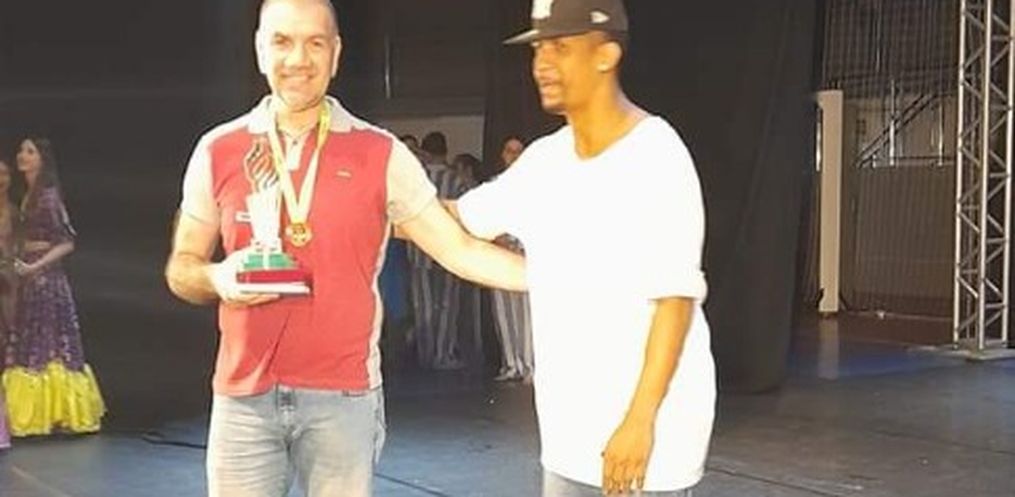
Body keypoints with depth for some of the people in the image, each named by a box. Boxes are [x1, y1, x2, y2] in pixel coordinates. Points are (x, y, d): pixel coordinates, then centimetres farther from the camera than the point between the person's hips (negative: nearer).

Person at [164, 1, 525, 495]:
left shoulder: (380, 154, -2)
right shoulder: (217, 151, 3)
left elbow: (458, 250, -1)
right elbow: (180, 269, 10)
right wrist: (218, 279, -13)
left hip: (343, 395, -1)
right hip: (244, 396, 1)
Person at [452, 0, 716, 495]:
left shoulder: (655, 156, -14)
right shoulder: (544, 160, 7)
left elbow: (676, 298, -18)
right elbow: (458, 218, 19)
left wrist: (641, 418, -22)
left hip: (647, 425, -7)